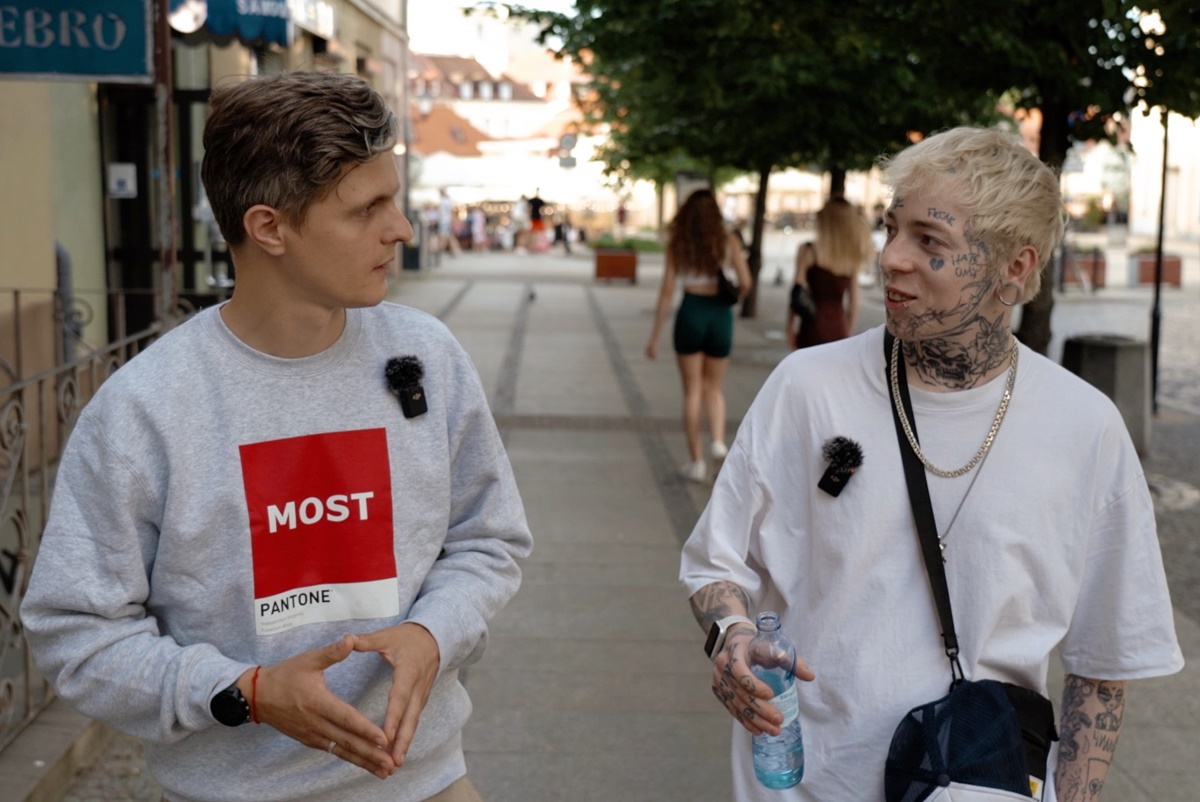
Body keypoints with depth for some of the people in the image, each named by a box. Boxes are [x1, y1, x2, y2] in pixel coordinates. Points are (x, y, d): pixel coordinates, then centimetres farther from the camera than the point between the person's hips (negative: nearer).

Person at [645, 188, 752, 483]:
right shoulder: (728, 241, 2)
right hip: (720, 315, 1)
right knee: (714, 388, 17)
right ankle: (718, 440, -8)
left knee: (692, 391, 9)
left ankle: (696, 461, 8)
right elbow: (745, 284, -4)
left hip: (690, 313, -1)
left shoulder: (677, 243, 0)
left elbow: (667, 292, -1)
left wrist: (654, 336, 2)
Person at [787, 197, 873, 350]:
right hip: (839, 329, 4)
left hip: (814, 326, -4)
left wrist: (790, 330, 2)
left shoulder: (808, 251, -5)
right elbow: (854, 305, 8)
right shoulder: (853, 258, 6)